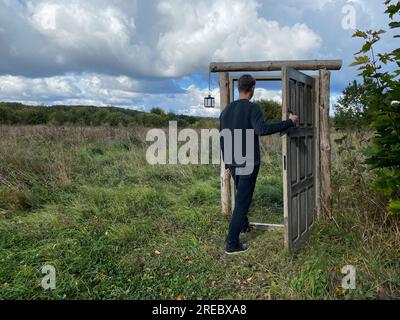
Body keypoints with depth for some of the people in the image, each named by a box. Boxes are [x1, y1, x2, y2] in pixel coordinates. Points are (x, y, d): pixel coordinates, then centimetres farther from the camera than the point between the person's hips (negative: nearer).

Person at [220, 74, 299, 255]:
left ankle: (243, 225, 45)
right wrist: (290, 122, -21)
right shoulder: (252, 108, -12)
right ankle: (232, 244, 1)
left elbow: (222, 138, 13)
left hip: (232, 162, 7)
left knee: (241, 195, 27)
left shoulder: (226, 110, 9)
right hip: (248, 162, -7)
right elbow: (262, 130, -29)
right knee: (242, 200, -2)